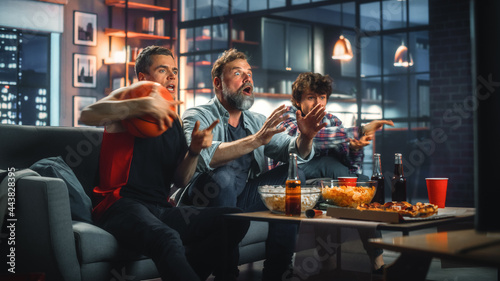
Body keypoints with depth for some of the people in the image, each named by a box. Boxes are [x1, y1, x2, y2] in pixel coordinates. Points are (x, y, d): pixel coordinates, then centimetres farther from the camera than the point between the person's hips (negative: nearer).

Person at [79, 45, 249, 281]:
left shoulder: (174, 122, 21)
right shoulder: (131, 95, 5)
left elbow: (181, 181, 14)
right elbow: (88, 115, -17)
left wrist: (194, 151, -5)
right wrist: (141, 104, -28)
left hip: (161, 209, 7)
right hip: (122, 205, -7)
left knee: (235, 221, -10)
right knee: (167, 238, -39)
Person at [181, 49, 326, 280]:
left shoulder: (256, 121, 14)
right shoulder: (197, 117, -7)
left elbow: (294, 151, 4)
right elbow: (204, 156, -29)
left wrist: (305, 138, -19)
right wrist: (256, 140, -37)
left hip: (244, 198, 7)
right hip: (207, 198, -6)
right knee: (223, 175, -33)